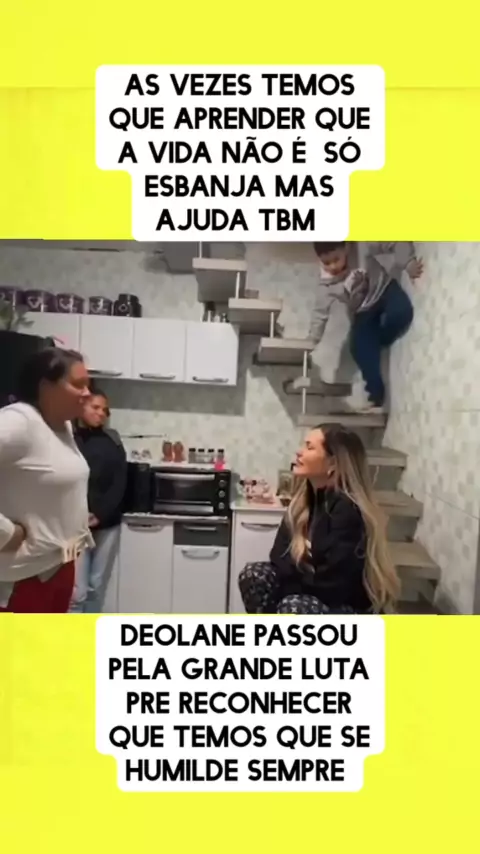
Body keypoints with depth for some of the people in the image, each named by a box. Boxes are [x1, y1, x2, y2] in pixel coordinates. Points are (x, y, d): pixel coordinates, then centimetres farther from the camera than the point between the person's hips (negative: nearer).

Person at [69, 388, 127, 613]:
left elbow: (119, 484, 0)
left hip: (107, 524, 3)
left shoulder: (112, 443, 6)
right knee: (77, 591, -6)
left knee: (97, 588, 9)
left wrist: (99, 515, -12)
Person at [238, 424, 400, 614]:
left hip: (355, 611, -7)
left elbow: (330, 586, -26)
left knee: (293, 607, -34)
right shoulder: (307, 497, 0)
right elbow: (279, 554, 3)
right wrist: (301, 569, -16)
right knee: (253, 574, -12)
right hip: (315, 595, 7)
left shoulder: (348, 510, -25)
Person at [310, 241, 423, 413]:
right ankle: (376, 395, -3)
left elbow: (397, 243, -19)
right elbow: (320, 313, -13)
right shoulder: (327, 284, -20)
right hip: (363, 311, 1)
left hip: (384, 289, -1)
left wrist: (409, 263, -31)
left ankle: (378, 343, 1)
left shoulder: (361, 248, -26)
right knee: (360, 348, -15)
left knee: (401, 312, -32)